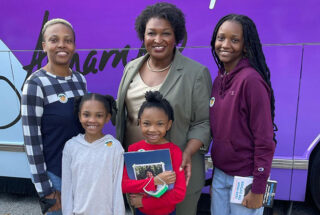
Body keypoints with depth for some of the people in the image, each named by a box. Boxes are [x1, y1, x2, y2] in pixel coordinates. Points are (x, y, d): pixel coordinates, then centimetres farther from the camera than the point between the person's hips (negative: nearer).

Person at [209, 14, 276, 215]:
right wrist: (216, 166, 10)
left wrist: (258, 190, -16)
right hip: (220, 172, 7)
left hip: (245, 176, -6)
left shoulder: (251, 80, -18)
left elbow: (264, 140, -17)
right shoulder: (218, 80, 5)